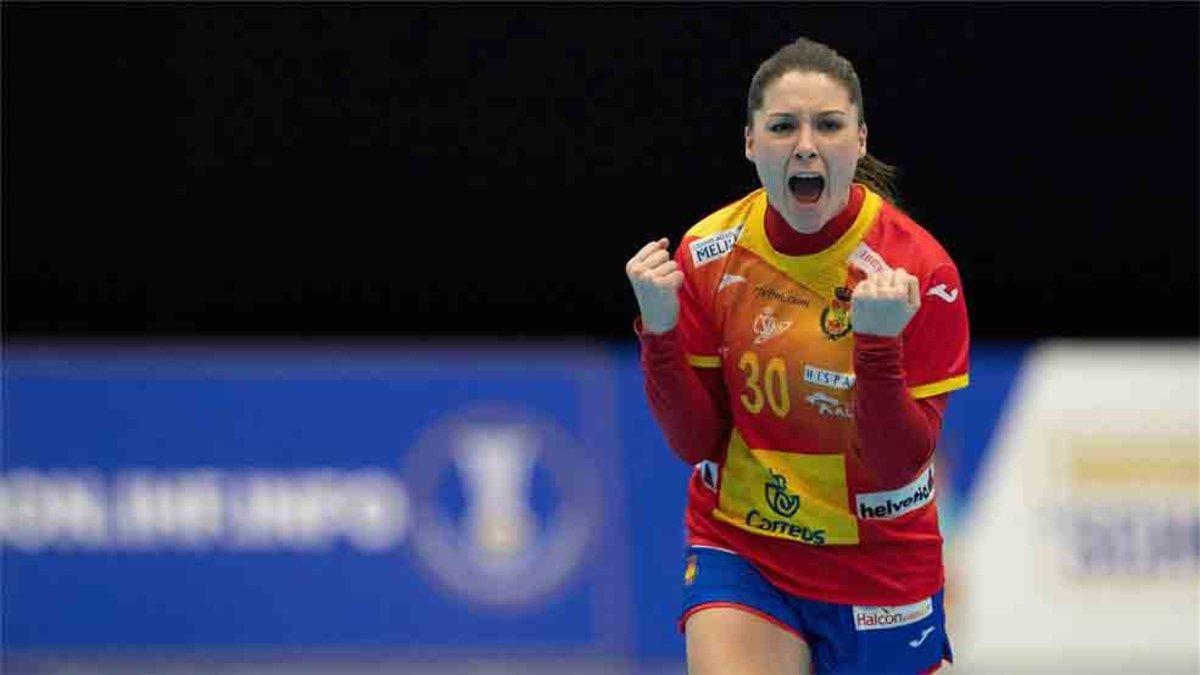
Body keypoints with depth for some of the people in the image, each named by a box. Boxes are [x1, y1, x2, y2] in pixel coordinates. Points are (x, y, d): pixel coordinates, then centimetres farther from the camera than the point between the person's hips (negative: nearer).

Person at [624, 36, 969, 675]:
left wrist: (878, 342, -34)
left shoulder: (919, 269, -16)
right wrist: (659, 330, -20)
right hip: (738, 548, 1)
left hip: (879, 567, -1)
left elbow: (901, 463, -19)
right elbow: (696, 442, -5)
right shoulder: (709, 252, -7)